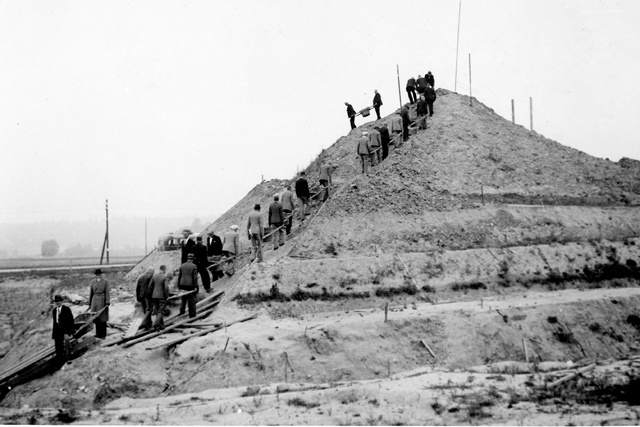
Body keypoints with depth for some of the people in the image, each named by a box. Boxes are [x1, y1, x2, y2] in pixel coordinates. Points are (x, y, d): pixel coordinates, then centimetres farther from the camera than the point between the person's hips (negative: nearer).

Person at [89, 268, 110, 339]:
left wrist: (107, 303, -12)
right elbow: (91, 293, 9)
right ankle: (98, 334, 13)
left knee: (103, 319, -1)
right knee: (96, 318, 4)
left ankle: (103, 335, 5)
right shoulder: (93, 282, 6)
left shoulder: (105, 282, -4)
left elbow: (107, 293, -6)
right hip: (95, 301, 3)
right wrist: (89, 303, 10)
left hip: (103, 301, -3)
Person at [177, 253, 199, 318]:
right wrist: (195, 286, -8)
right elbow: (195, 277, -10)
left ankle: (181, 312, 12)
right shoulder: (194, 266, -6)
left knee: (183, 300, 15)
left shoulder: (182, 266, 8)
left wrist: (179, 286, 14)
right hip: (191, 285, -4)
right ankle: (192, 315, 5)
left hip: (183, 285, 4)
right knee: (191, 301, 2)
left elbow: (179, 276, 9)